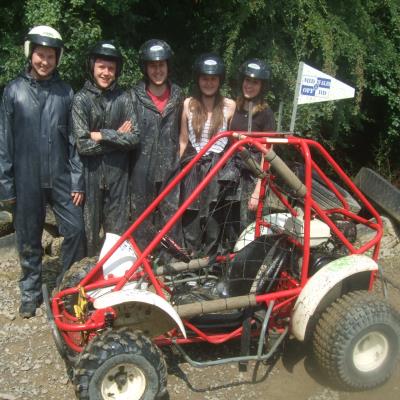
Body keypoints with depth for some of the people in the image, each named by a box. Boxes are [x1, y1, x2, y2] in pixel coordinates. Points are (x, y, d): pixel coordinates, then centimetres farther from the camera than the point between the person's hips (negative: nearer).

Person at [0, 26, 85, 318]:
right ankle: (30, 293, 27)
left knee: (76, 230, -1)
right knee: (29, 240, 10)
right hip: (26, 180, 0)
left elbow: (74, 139, 4)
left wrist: (78, 181, 0)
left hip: (61, 177, 1)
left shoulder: (65, 92, 3)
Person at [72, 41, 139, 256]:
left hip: (117, 172, 2)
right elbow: (82, 144, -11)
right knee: (90, 227, 7)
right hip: (91, 173, -1)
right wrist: (116, 136, -7)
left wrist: (103, 135, -12)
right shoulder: (81, 99, -3)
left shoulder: (123, 98, 3)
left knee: (118, 228, 9)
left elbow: (134, 138, -4)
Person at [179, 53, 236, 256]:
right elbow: (183, 140, 9)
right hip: (193, 168, 1)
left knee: (214, 220, 3)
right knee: (191, 219, 2)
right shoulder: (188, 104, 4)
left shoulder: (229, 106, 1)